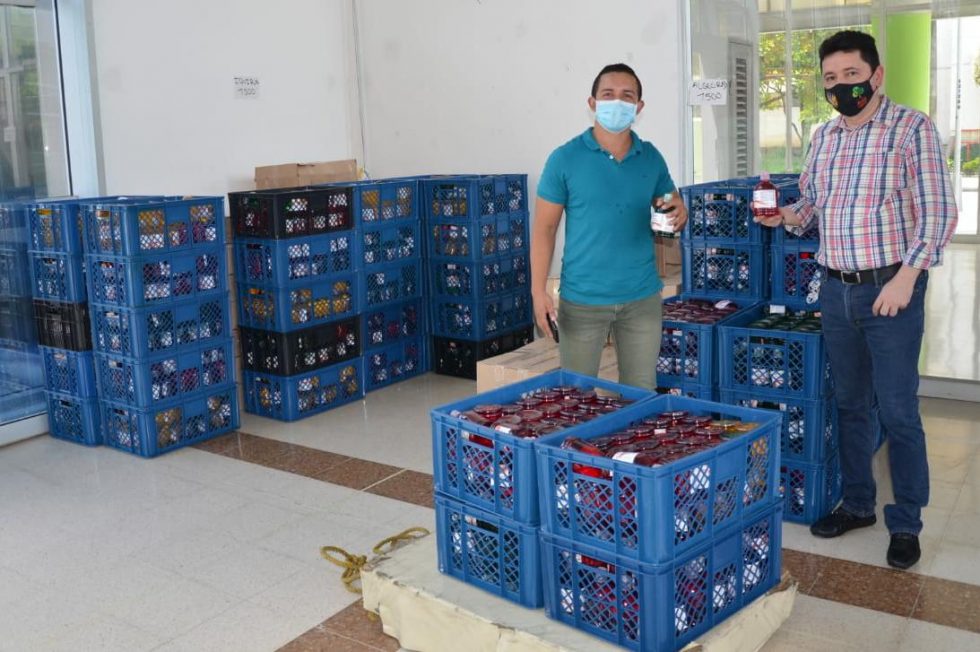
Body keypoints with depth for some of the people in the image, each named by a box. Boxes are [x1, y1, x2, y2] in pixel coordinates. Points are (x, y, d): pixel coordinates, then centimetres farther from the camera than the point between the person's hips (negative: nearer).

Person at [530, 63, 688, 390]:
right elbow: (544, 229, -4)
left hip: (642, 298, 3)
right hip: (582, 300, -3)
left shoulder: (651, 157, 5)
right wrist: (538, 292, -11)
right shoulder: (565, 158, -5)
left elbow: (671, 206, 16)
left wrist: (679, 213, -9)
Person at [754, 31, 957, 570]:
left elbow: (938, 212, -13)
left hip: (890, 288, -6)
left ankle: (905, 524, 15)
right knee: (849, 403, 15)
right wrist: (787, 216, -3)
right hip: (836, 288, 6)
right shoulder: (824, 137, 10)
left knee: (898, 412, 0)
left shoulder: (912, 129, -8)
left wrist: (906, 276, -21)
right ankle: (857, 504, 30)